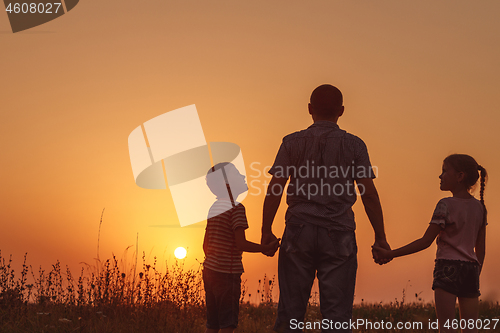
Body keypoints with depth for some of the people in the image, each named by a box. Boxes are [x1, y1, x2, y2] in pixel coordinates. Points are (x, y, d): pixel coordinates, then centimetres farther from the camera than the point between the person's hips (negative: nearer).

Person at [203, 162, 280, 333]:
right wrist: (268, 248, -6)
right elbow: (241, 244, -17)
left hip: (209, 270, 8)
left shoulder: (214, 208, 14)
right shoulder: (236, 208, -12)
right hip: (227, 274, -8)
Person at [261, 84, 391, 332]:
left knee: (290, 311, 6)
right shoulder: (353, 145, 4)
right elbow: (369, 193, 0)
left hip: (299, 231, 1)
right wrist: (380, 237, 5)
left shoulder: (292, 142, 5)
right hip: (339, 234, -1)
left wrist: (266, 231, 5)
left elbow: (274, 189, -1)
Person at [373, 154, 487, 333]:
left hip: (448, 266, -6)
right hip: (470, 268, 6)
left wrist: (390, 254, -8)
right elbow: (481, 249, 13)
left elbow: (426, 241, -11)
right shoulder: (479, 207, 10)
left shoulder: (446, 205, -8)